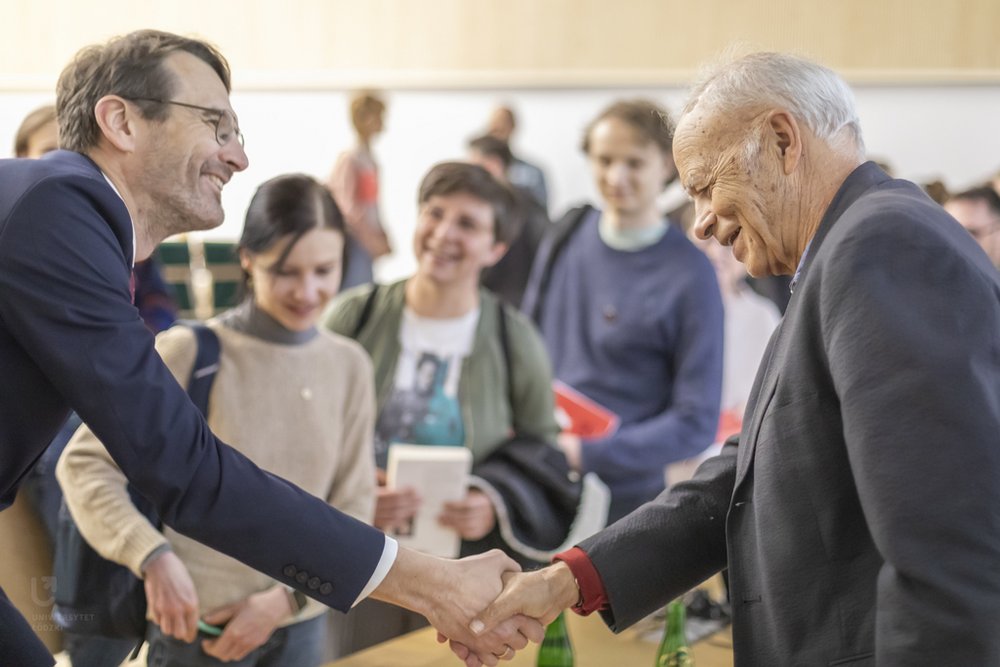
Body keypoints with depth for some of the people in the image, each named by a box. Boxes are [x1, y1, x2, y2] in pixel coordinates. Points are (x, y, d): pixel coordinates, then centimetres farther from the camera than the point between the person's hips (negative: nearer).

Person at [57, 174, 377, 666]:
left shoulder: (349, 366, 1)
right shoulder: (189, 354, -12)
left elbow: (352, 510, 3)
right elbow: (84, 462, -10)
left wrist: (285, 597, -9)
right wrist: (154, 559, -22)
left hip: (301, 627, 3)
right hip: (197, 625, -3)